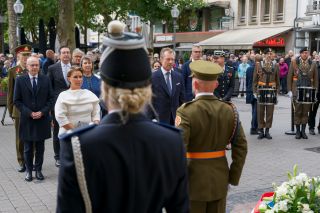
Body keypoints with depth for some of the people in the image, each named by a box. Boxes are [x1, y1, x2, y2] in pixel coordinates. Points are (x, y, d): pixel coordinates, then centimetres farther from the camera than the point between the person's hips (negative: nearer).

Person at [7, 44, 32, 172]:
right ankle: (22, 162, 18)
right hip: (19, 109, 0)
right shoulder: (13, 71, 2)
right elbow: (10, 92, 4)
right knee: (20, 138, 7)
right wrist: (10, 110, 2)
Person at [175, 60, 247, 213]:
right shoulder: (229, 110, -2)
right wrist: (234, 177, 9)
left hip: (194, 180, -4)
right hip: (220, 181, 4)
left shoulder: (186, 111, -17)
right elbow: (241, 146, 1)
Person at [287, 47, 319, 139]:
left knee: (305, 111, 4)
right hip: (297, 91, -2)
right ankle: (298, 131, 11)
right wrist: (289, 90, -4)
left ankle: (303, 131, 13)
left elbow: (315, 79, 10)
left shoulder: (312, 64, 7)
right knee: (298, 111, 2)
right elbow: (289, 77, 2)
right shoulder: (294, 62, 1)